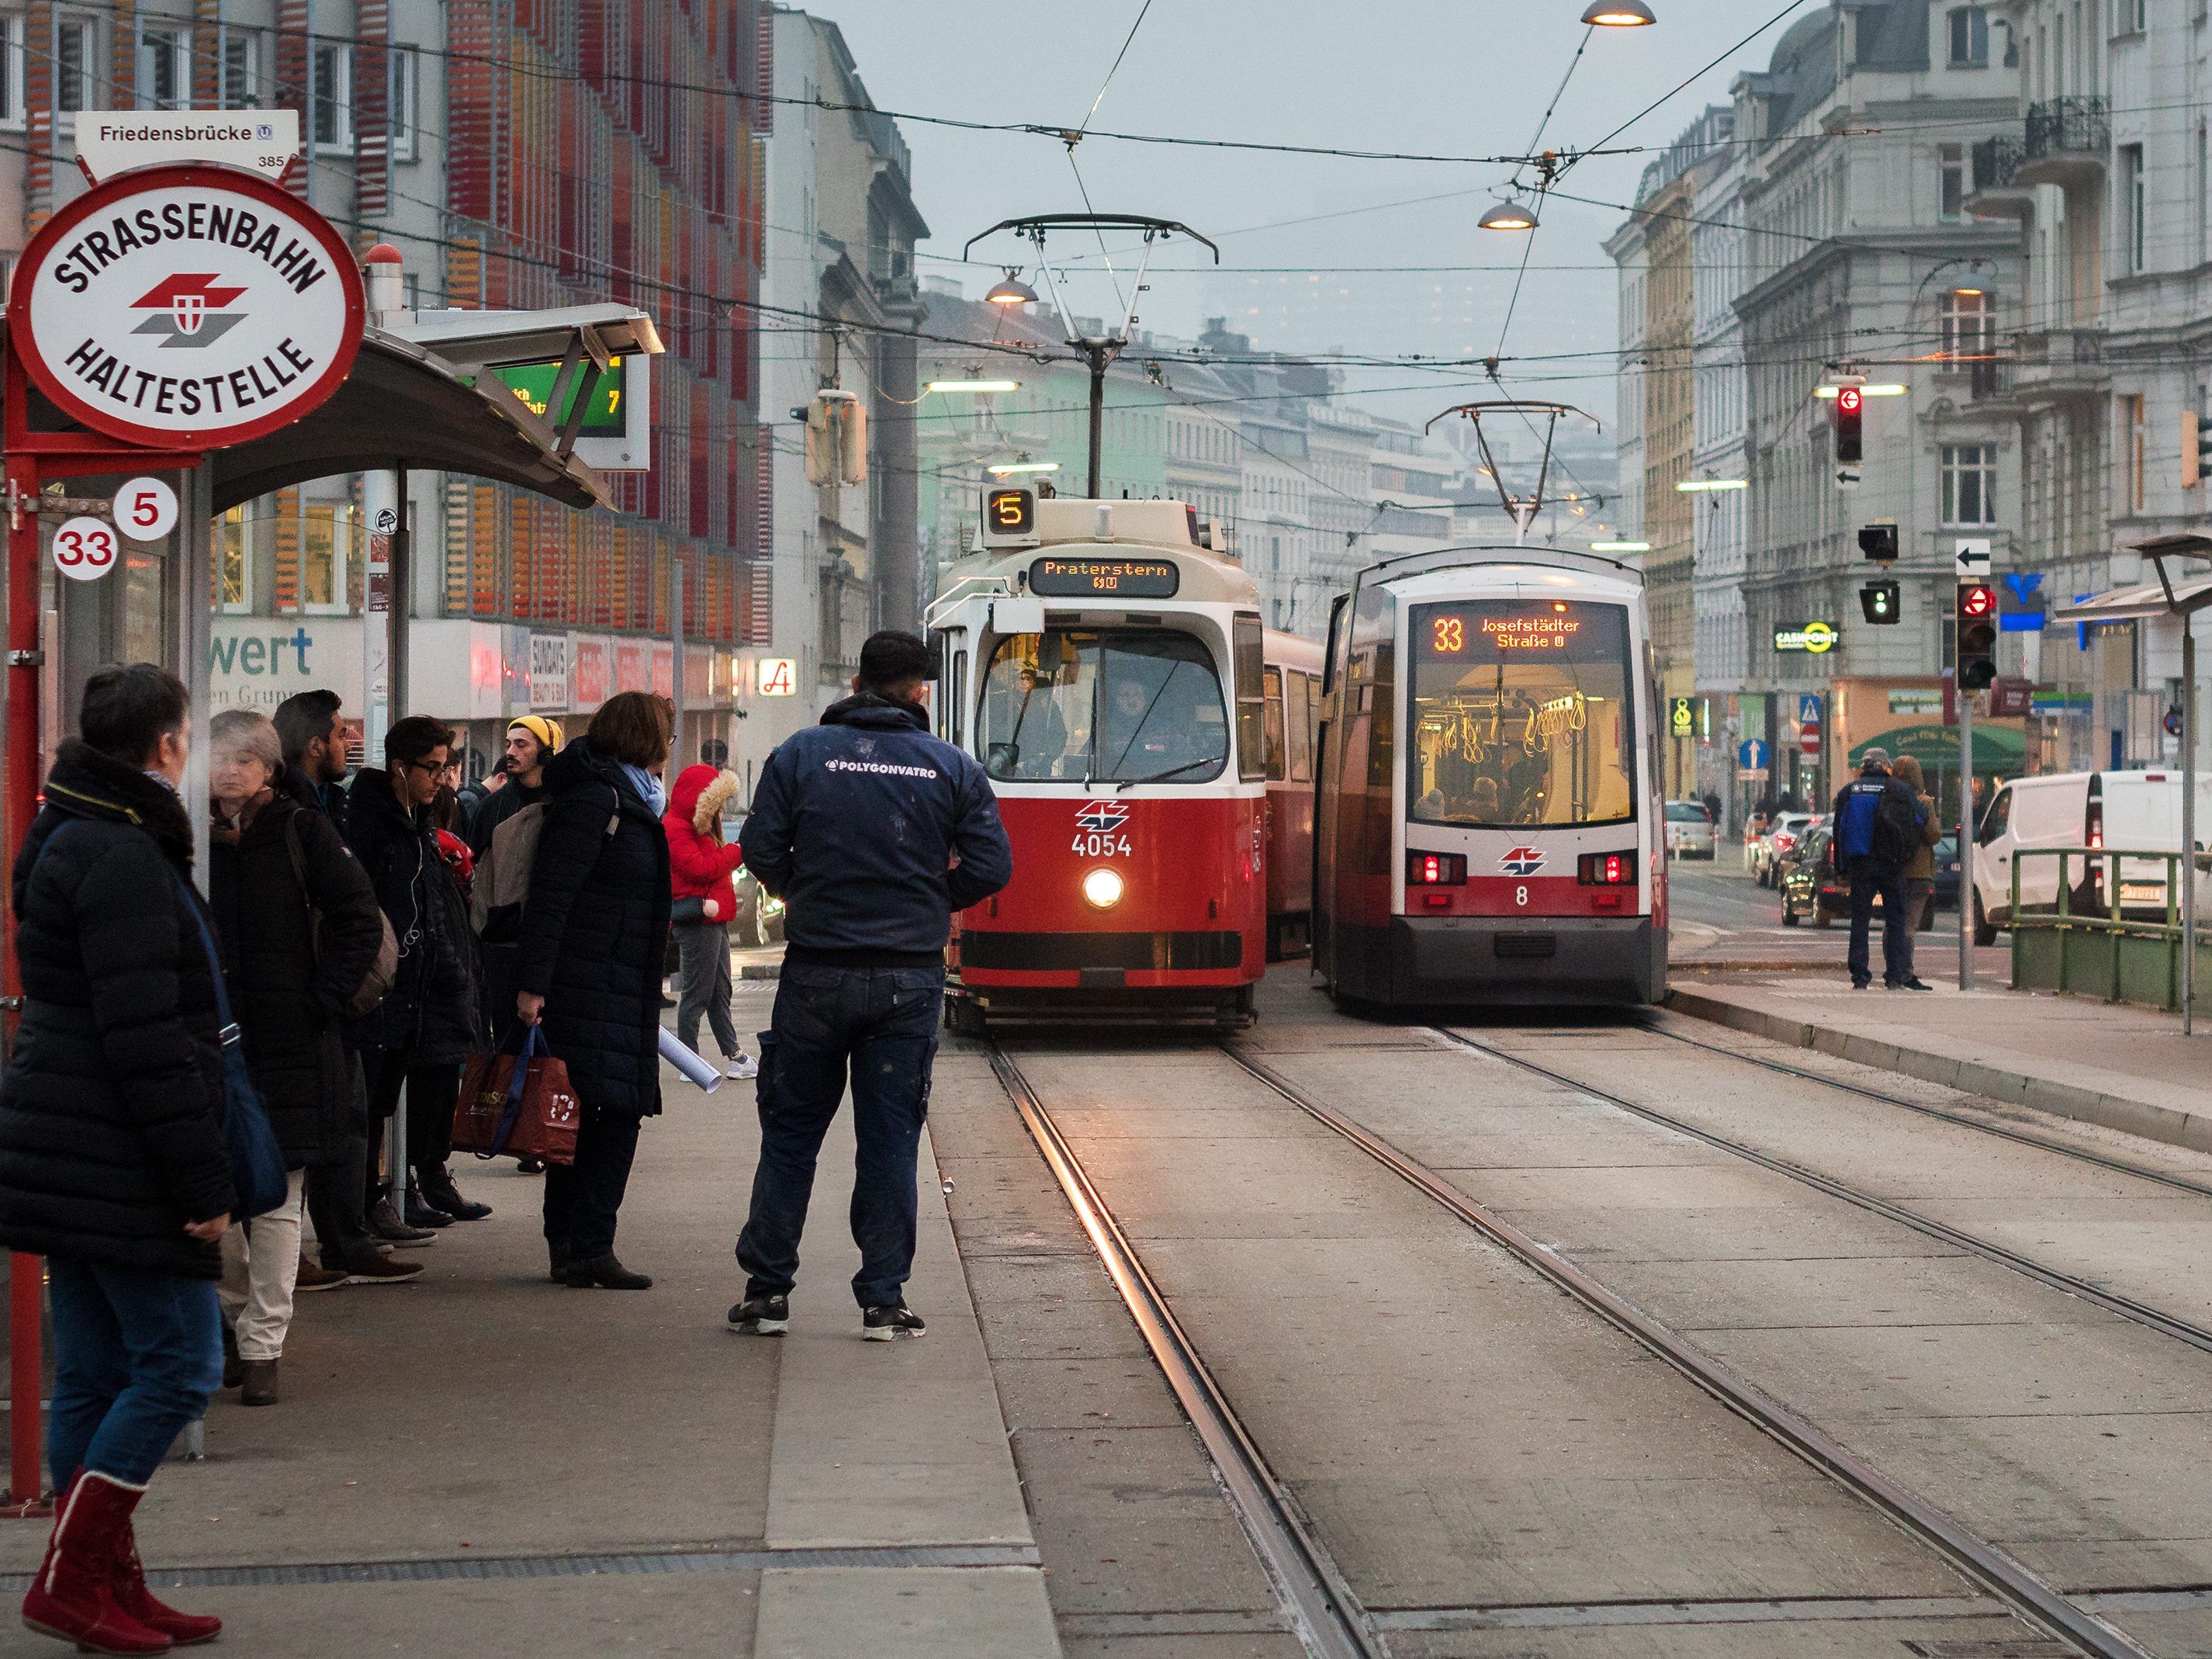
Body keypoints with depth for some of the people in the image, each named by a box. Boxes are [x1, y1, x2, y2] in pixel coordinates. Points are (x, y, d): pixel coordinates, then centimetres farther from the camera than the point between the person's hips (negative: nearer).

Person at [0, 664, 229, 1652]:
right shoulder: (123, 858, -16)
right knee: (182, 1363, -6)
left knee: (99, 1374, 12)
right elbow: (144, 1038, -21)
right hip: (116, 1161, -10)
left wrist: (196, 1166, 21)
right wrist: (201, 1179, -19)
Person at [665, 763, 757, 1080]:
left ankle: (734, 1056, 18)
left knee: (720, 993, 13)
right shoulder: (676, 829, -13)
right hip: (697, 920, -11)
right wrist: (736, 853, -13)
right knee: (697, 994, -6)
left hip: (713, 920, 11)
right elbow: (698, 867, -22)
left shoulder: (698, 828, 21)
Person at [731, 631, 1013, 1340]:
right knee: (890, 1137, 7)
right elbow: (991, 867, -4)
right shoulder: (953, 767, 0)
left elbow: (759, 848, -6)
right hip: (909, 979, 0)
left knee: (790, 1131, 10)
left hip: (817, 974, 0)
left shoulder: (803, 752, -2)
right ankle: (883, 1299, 7)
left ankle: (767, 1290, 12)